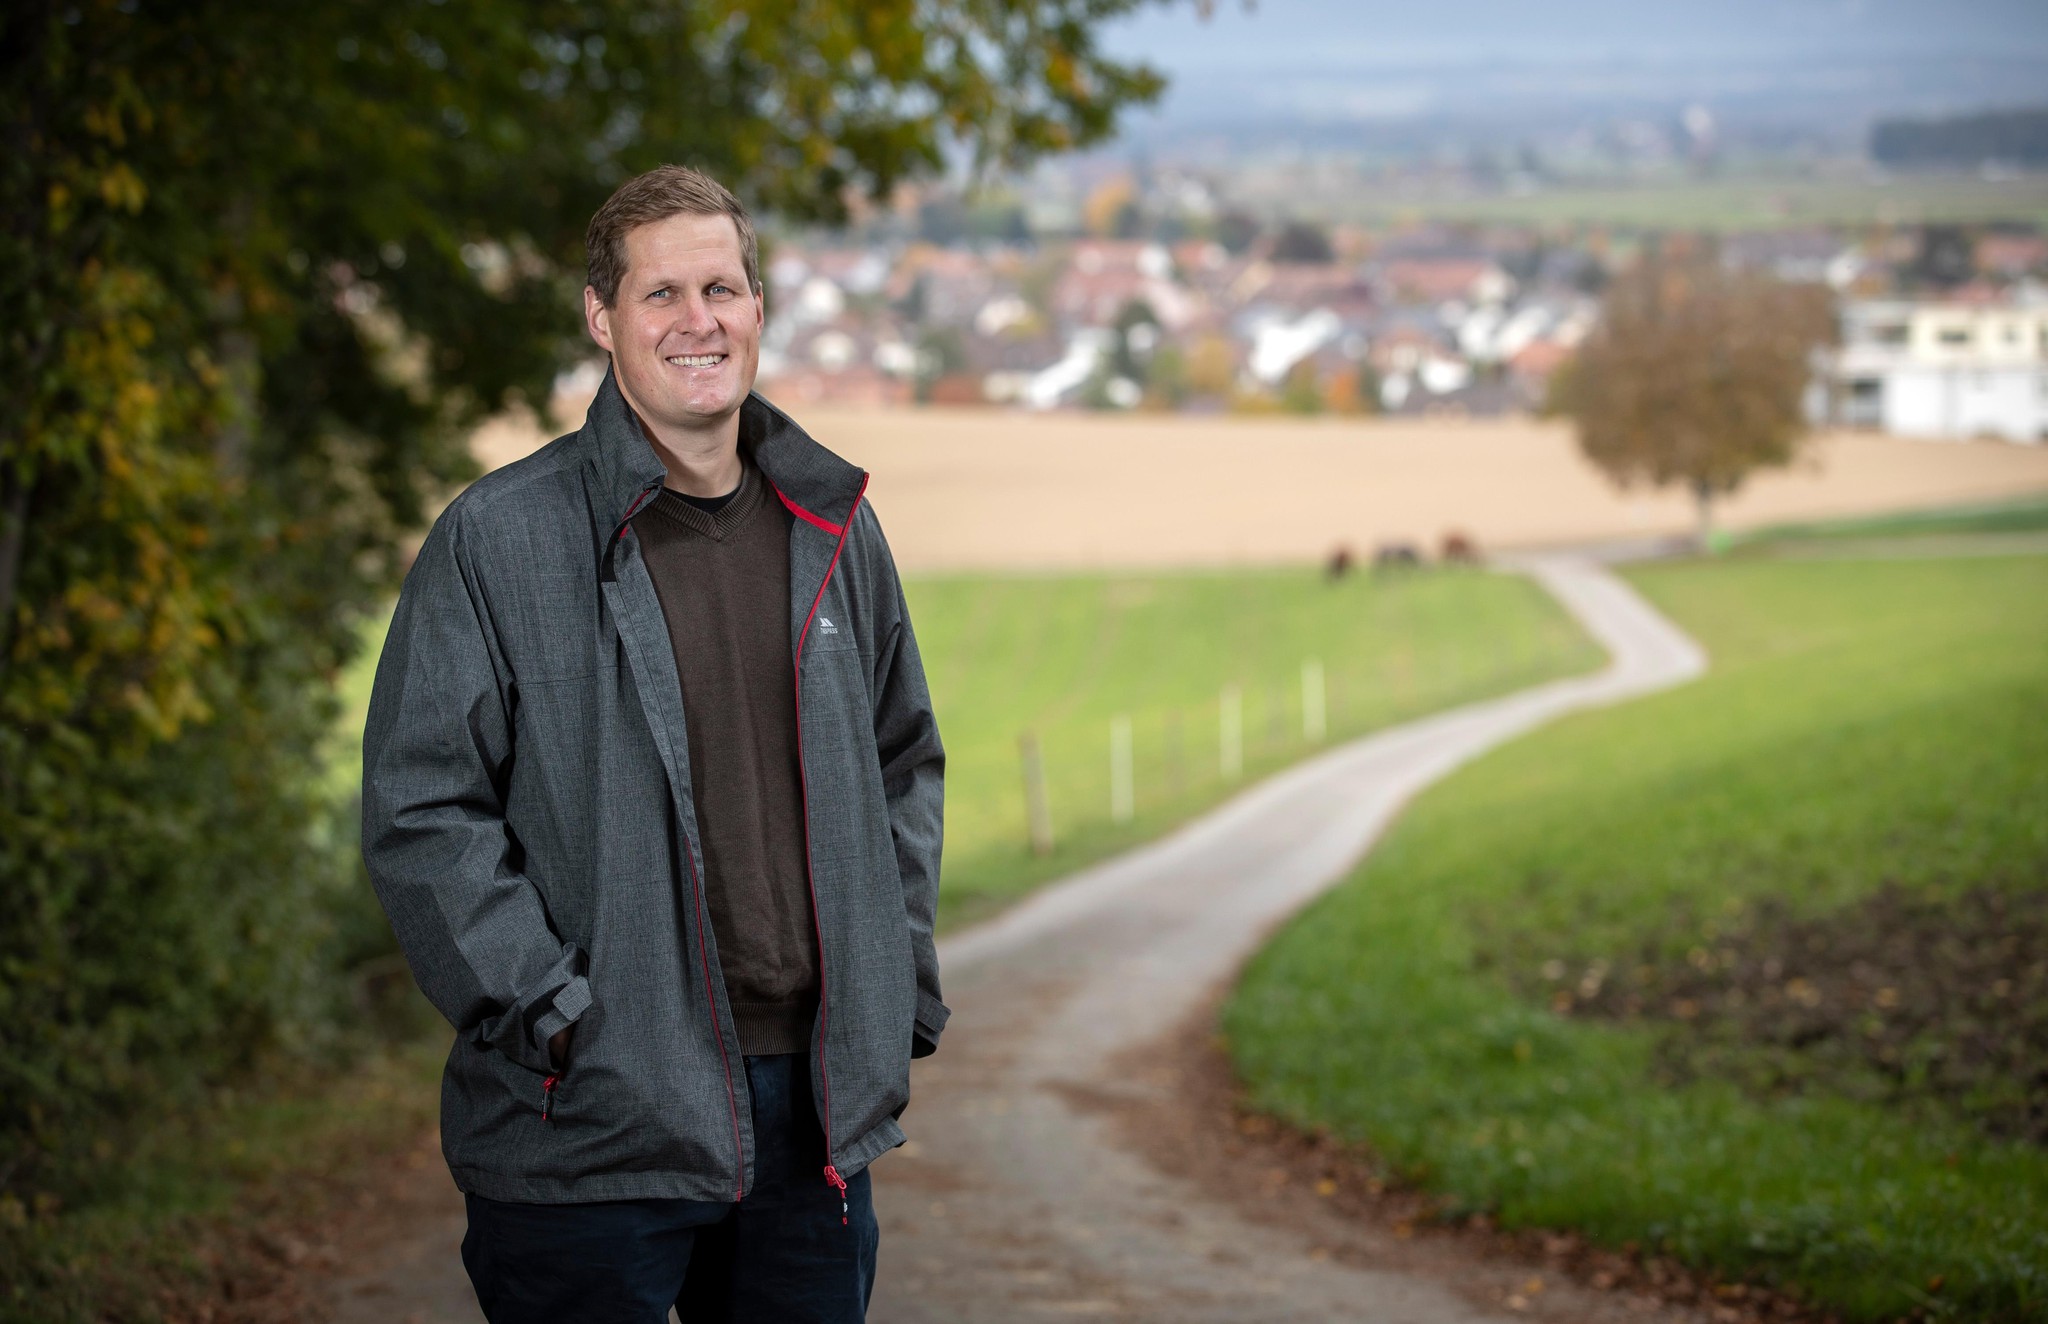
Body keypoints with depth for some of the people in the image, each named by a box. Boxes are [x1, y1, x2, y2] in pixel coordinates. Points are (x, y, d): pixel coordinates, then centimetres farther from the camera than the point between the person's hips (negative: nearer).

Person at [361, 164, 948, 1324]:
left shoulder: (833, 530, 11)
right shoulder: (499, 542, -5)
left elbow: (907, 762, 20)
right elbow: (420, 812, -7)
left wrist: (902, 992, 10)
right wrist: (547, 1014, -14)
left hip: (820, 1106, 5)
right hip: (593, 1126, -5)